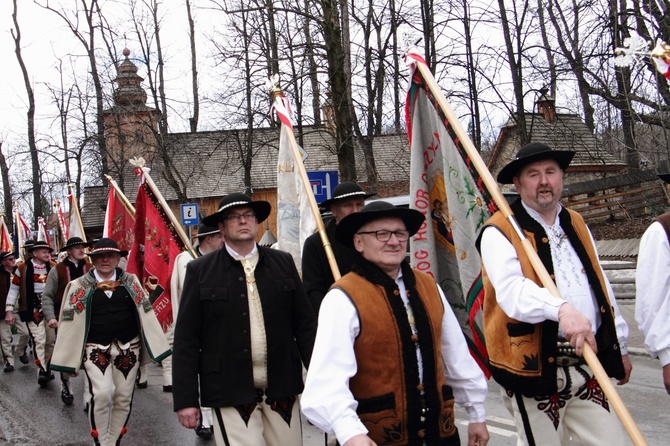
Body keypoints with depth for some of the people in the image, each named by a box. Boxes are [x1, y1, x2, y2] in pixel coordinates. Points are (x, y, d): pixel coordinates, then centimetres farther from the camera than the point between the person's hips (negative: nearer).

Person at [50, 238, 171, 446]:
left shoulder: (131, 282, 7)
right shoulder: (80, 286, 2)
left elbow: (145, 314, 8)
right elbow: (70, 322, 2)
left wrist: (151, 347, 6)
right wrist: (70, 359, 0)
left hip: (128, 349, 2)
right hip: (96, 350, -2)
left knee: (123, 398, 6)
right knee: (102, 394, -16)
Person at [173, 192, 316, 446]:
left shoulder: (283, 263, 8)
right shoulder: (200, 271, 1)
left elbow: (305, 323, 8)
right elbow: (186, 339, -1)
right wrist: (185, 399, -4)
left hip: (282, 389, 3)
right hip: (230, 393, -3)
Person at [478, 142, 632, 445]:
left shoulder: (576, 224, 15)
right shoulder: (499, 233, -8)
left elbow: (601, 286, 20)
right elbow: (511, 290, -26)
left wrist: (620, 345, 22)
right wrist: (562, 309, -43)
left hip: (589, 363, 6)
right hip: (535, 369, -6)